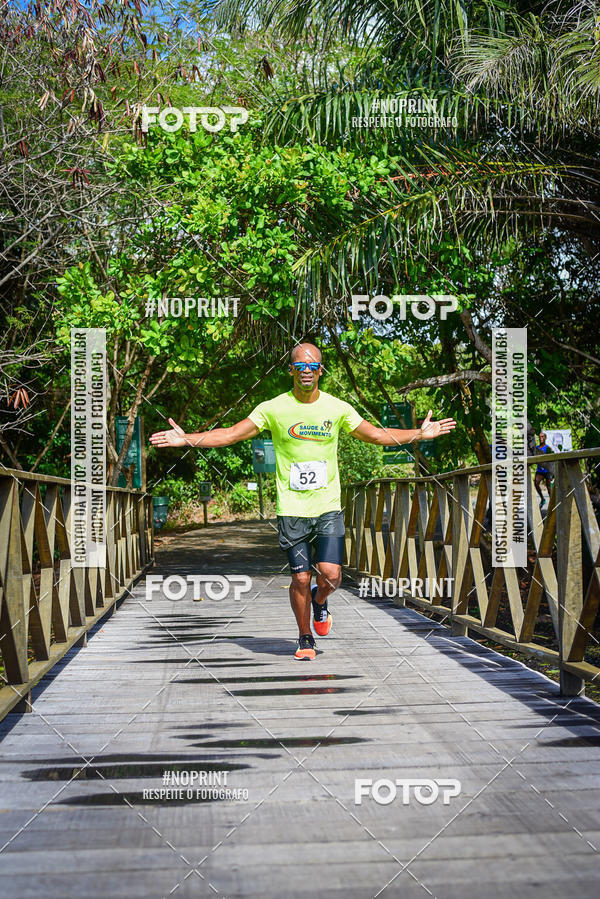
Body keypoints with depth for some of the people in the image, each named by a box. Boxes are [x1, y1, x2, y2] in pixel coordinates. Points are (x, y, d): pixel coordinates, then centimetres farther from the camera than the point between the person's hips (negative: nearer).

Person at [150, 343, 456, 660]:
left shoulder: (337, 408, 2)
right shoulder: (273, 409, -3)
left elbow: (378, 435, 11)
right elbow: (231, 434, -1)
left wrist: (420, 433, 3)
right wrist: (186, 439, -10)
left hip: (328, 507, 1)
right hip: (291, 510, -1)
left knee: (331, 574, -11)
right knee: (301, 578, -1)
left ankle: (320, 601, 25)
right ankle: (305, 638, 22)